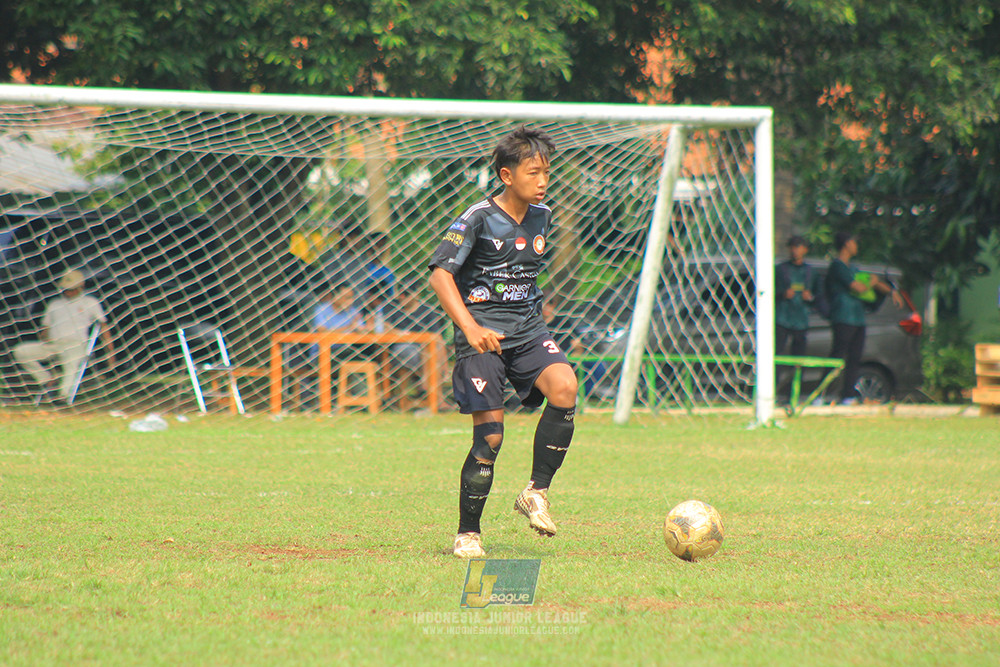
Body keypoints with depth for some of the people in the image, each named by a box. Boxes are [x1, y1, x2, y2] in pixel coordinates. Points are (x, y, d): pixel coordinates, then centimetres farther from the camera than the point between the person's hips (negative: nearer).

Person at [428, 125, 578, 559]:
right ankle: (468, 534, 7)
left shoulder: (542, 216, 9)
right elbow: (440, 275, -17)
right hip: (484, 334, -5)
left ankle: (536, 492, -8)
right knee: (489, 433, -9)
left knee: (564, 388, -23)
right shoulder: (478, 219, -10)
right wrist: (470, 327, -29)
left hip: (528, 327, 5)